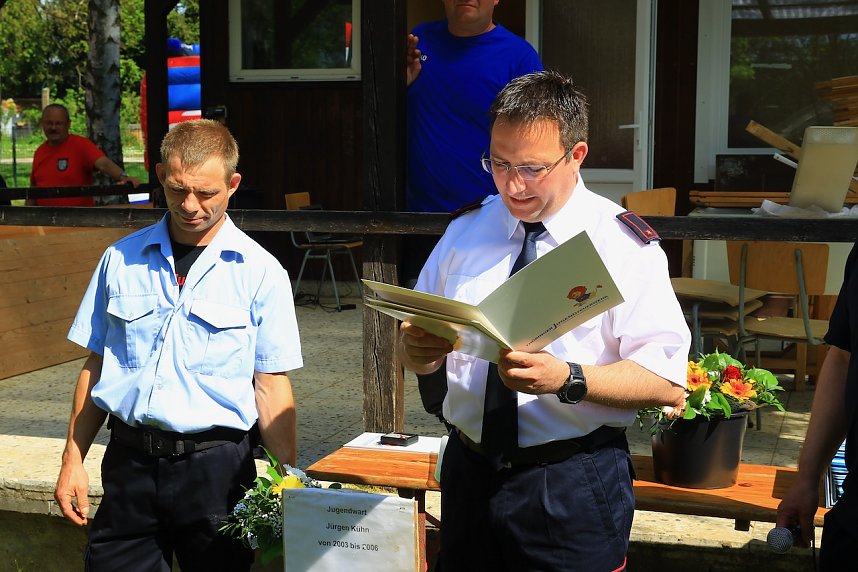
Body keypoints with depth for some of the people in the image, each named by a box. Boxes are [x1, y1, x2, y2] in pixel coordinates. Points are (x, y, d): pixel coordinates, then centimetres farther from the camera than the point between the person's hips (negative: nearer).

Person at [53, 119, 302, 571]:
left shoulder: (261, 272, -3)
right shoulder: (122, 259, 7)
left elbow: (270, 386, -3)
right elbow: (94, 365, 11)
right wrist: (73, 459, 7)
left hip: (215, 464, -2)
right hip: (128, 460, 3)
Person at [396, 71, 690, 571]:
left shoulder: (625, 245, -7)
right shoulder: (466, 231, 7)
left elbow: (667, 380, -14)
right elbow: (417, 354, 9)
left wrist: (568, 380, -27)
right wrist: (415, 347, -14)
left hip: (575, 489, -4)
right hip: (469, 472, 4)